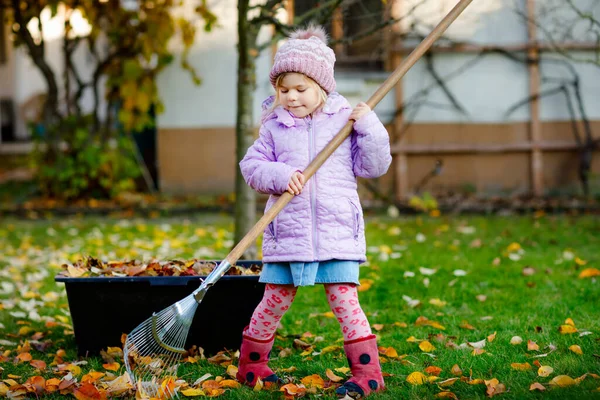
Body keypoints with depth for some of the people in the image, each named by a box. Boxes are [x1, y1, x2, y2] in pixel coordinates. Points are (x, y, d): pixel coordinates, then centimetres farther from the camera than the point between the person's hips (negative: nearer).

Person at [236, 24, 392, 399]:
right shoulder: (274, 126, 6)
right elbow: (251, 165, 4)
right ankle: (251, 364, 23)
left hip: (337, 229, -1)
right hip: (288, 231, 1)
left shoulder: (346, 120, 3)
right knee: (276, 300, 7)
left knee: (344, 298, -5)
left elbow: (374, 166, 3)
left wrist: (370, 128, -12)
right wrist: (280, 176, -14)